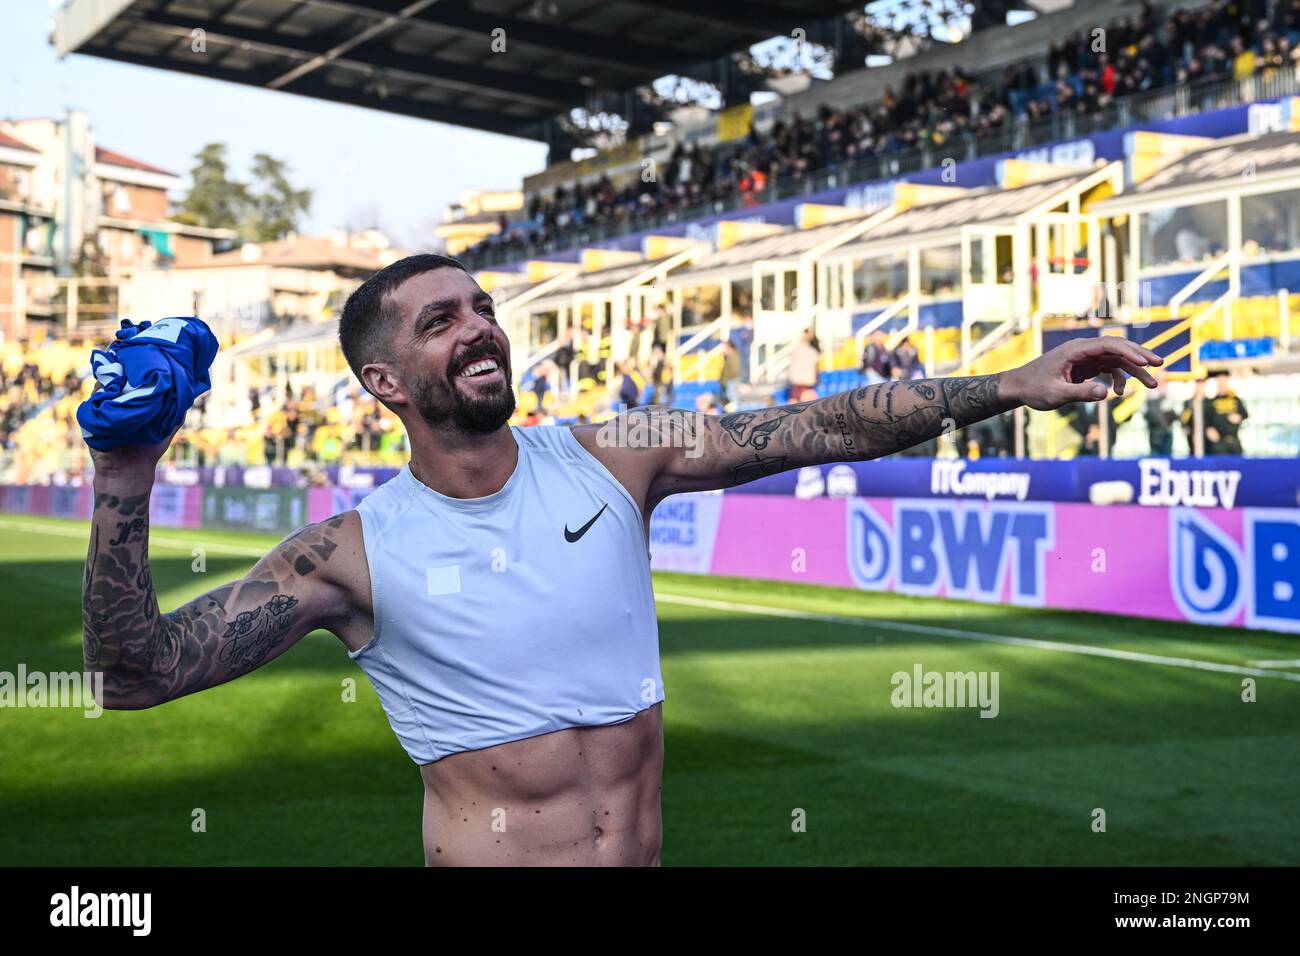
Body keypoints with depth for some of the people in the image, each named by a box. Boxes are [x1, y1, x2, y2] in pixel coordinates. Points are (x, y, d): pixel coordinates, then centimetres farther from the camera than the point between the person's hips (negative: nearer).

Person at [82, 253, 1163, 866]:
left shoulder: (609, 460, -1)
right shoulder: (356, 552, -9)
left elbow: (822, 428, -4)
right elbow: (135, 672, -13)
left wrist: (1010, 386, -11)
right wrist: (126, 486, -27)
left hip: (647, 854, 3)